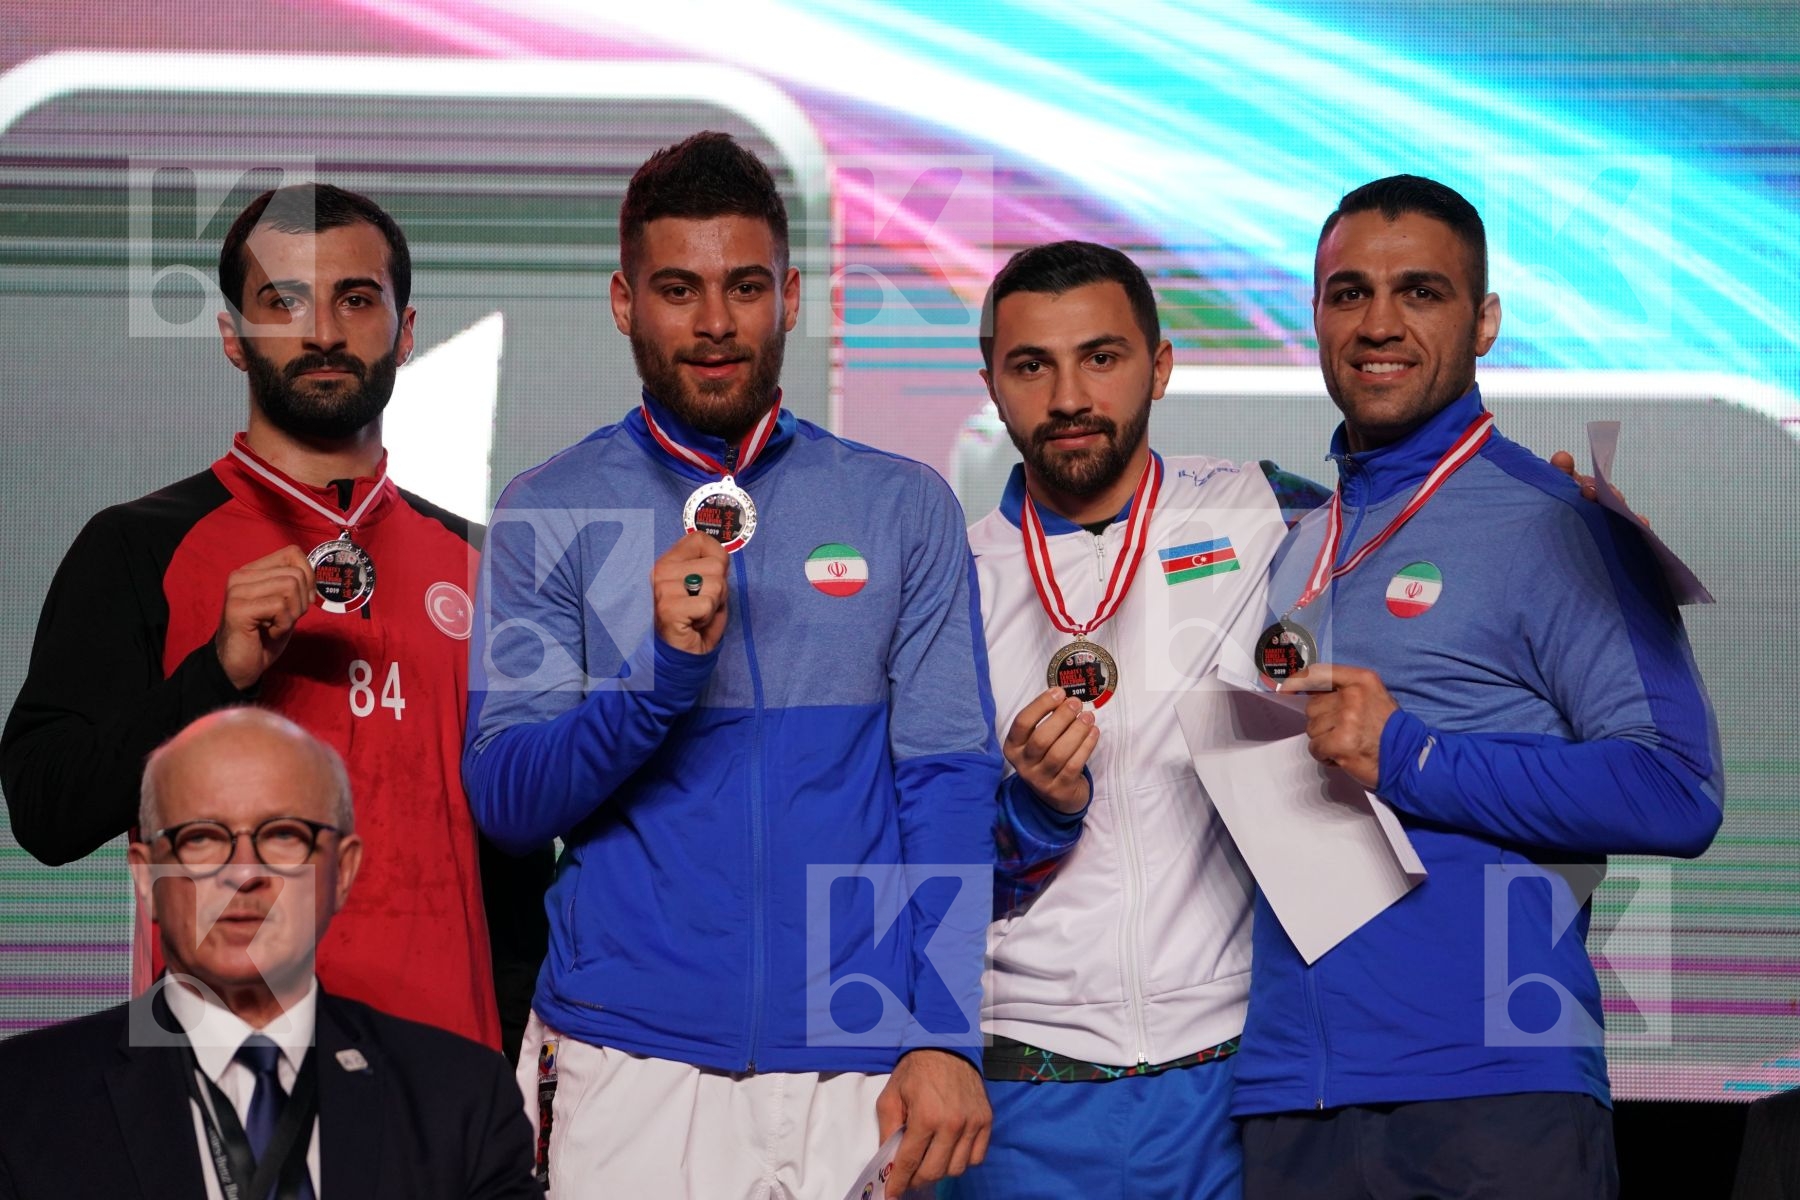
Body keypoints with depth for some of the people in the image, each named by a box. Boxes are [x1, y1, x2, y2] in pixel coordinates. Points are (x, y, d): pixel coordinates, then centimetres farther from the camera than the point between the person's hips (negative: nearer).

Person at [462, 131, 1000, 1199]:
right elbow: (504, 798, -2)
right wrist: (660, 670, -19)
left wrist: (947, 1036, -9)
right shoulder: (550, 514, 4)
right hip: (630, 1062, -1)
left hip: (861, 1067, 1)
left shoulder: (904, 508, 7)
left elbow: (949, 780, 1)